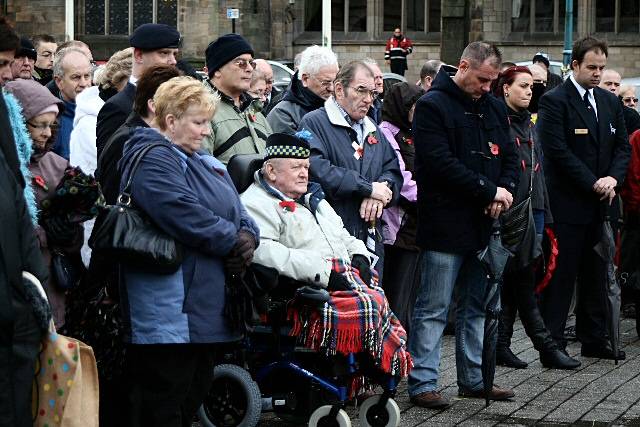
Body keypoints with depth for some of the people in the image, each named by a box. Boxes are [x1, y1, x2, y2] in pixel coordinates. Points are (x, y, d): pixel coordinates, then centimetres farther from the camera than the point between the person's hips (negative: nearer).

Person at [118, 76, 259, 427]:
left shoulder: (204, 161, 19)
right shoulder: (152, 161, -12)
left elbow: (237, 212, 17)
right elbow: (188, 217, -24)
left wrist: (247, 237, -5)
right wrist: (234, 242, -14)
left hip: (207, 308, 10)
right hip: (171, 314, -10)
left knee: (197, 389, 16)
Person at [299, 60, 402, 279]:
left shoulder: (372, 130, 22)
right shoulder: (314, 123, -4)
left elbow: (393, 169, 15)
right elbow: (317, 170, -19)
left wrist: (382, 190, -10)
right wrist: (369, 188, -14)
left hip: (371, 238, 7)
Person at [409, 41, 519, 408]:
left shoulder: (494, 107, 14)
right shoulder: (433, 106, -9)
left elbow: (510, 156, 16)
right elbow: (441, 163, -18)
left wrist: (505, 190, -6)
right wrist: (489, 191, -16)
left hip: (483, 225, 7)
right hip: (445, 223, -7)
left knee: (477, 306, 13)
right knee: (434, 309, -3)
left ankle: (474, 379, 22)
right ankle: (422, 382, 1)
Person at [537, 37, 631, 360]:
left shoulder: (609, 102, 14)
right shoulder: (554, 101, -7)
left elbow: (622, 147, 13)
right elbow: (558, 151, -15)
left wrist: (613, 178, -6)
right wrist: (593, 183, -16)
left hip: (600, 202, 7)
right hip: (567, 203, -6)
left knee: (595, 275, 12)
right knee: (561, 275, -3)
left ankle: (594, 339, 20)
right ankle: (553, 343, 2)